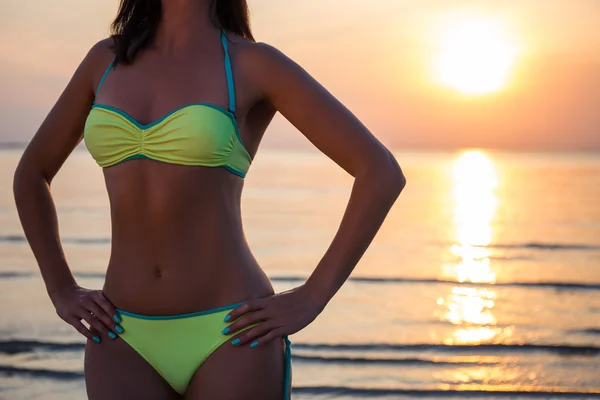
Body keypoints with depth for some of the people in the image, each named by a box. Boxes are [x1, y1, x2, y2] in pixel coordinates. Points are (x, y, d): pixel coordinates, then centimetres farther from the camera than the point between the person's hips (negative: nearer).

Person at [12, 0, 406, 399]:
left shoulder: (255, 64, -3)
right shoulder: (107, 58, 9)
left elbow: (382, 172, -7)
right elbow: (32, 173, 21)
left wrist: (311, 300, -10)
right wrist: (62, 292, 9)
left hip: (229, 337, -3)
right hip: (127, 341, 4)